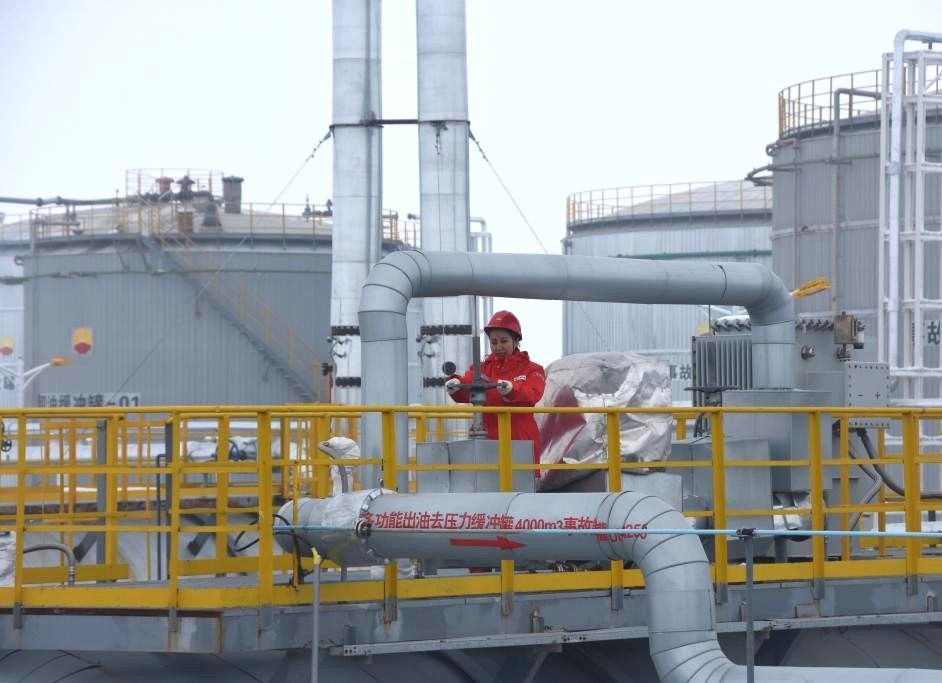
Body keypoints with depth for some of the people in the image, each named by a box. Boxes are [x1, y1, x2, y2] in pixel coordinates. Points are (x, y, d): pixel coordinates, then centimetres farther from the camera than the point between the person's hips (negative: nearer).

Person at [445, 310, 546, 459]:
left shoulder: (531, 370, 6)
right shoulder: (482, 369, 14)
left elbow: (532, 395, -16)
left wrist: (511, 389, -38)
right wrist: (455, 385, -32)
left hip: (522, 441, -2)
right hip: (488, 440, 2)